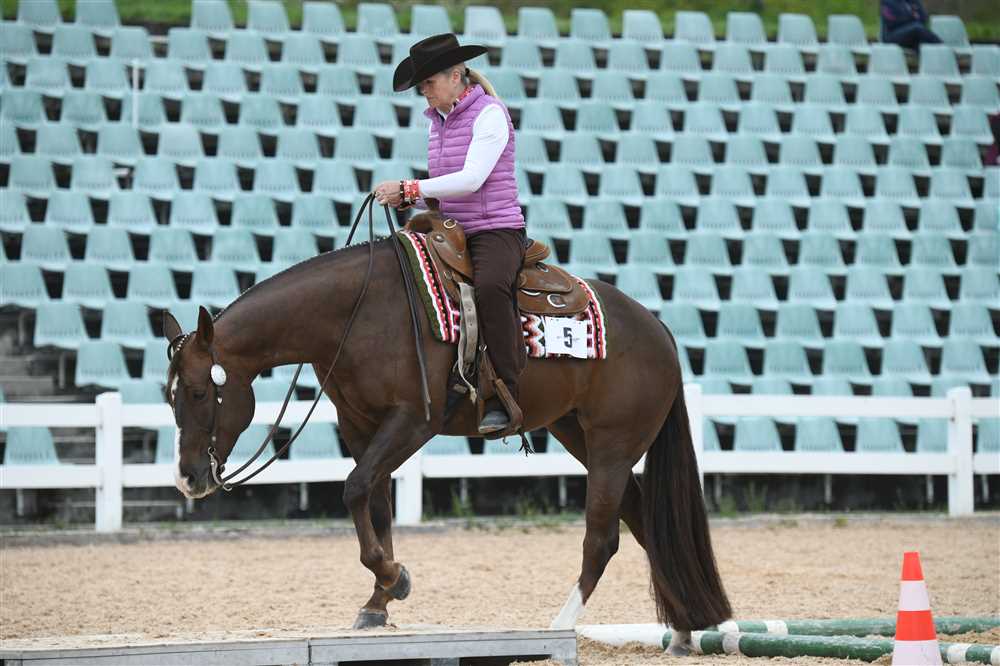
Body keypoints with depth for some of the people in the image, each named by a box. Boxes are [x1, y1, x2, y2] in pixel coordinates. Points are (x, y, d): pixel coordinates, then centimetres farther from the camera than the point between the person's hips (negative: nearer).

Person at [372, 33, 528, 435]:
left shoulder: (489, 114, -9)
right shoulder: (438, 122, 15)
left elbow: (471, 179, -20)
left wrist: (409, 188, -21)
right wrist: (407, 199, 0)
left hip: (497, 229, -9)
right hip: (452, 234, 9)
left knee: (489, 286, -37)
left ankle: (506, 397, -34)